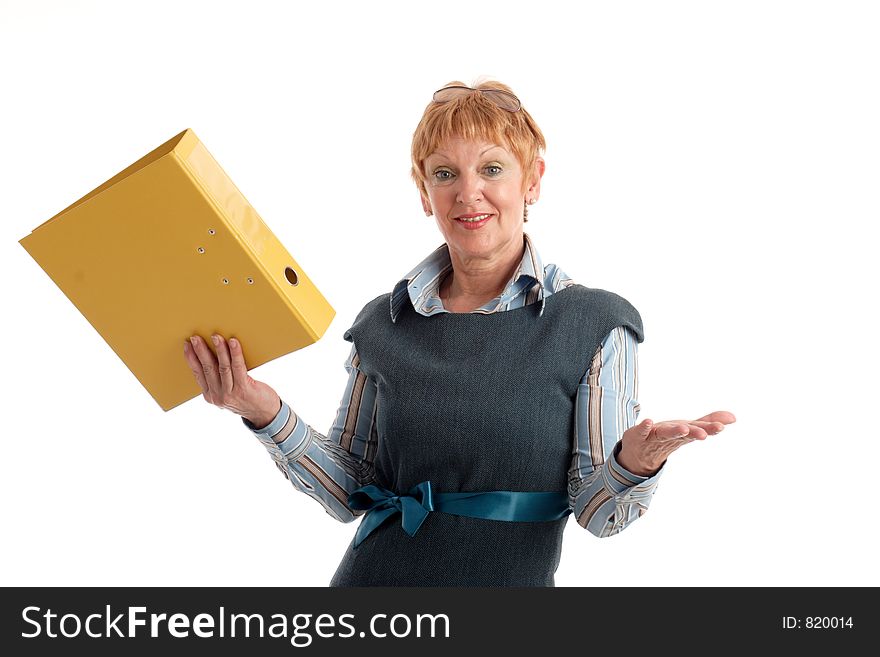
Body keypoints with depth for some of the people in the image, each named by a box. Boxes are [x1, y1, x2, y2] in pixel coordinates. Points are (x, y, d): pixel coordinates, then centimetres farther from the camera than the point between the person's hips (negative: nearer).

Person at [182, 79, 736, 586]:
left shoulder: (594, 324, -9)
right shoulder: (385, 323, -1)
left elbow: (598, 513, -9)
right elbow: (350, 495, 2)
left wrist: (634, 464, -29)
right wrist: (270, 417, -11)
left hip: (512, 581, -2)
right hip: (376, 575, 3)